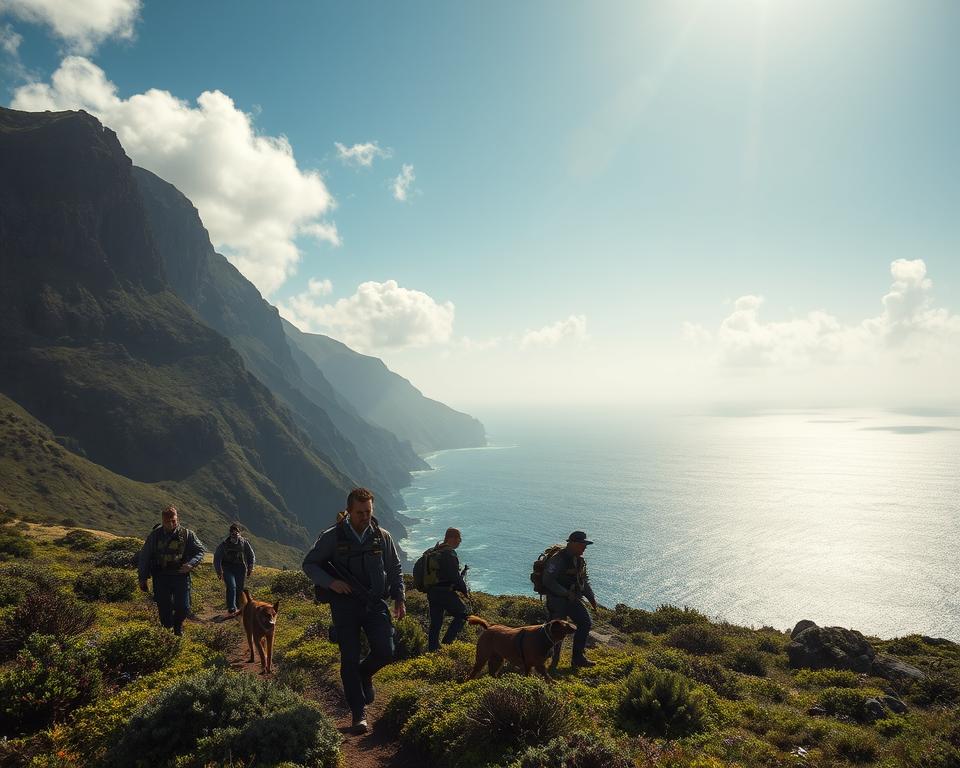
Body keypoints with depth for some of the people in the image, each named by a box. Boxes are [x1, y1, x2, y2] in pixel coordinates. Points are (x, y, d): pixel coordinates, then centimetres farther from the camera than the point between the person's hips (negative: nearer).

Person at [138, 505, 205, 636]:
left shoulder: (187, 534, -2)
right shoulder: (154, 535, 1)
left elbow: (200, 550, 3)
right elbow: (144, 557, 9)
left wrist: (191, 564, -15)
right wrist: (143, 579, 8)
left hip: (181, 575, 0)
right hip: (161, 577, 1)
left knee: (183, 607, -1)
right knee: (164, 608, 3)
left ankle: (178, 624, 31)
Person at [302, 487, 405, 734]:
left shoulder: (382, 537, 2)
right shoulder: (332, 537, -5)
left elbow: (395, 570, 13)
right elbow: (309, 564, 2)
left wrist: (399, 598, 5)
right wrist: (330, 582, -13)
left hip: (375, 603, 2)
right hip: (345, 605, -2)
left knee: (385, 651, -9)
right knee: (349, 660, 0)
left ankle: (365, 673, 25)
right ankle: (359, 713, 17)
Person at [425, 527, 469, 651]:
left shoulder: (433, 551, 14)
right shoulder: (449, 553, -15)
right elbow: (455, 575, -17)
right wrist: (464, 590, -3)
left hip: (431, 592, 9)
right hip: (444, 592, -9)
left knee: (435, 622, 14)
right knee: (462, 614, 5)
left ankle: (432, 648, 17)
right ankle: (447, 641, 1)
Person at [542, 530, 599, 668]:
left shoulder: (580, 560, 8)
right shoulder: (558, 559, -20)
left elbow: (584, 581, 20)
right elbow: (548, 581, -24)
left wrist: (591, 598, 11)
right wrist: (566, 593, -25)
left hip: (573, 599, 8)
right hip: (557, 600, -8)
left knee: (585, 623, 3)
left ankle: (578, 658, 14)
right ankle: (553, 663, 10)